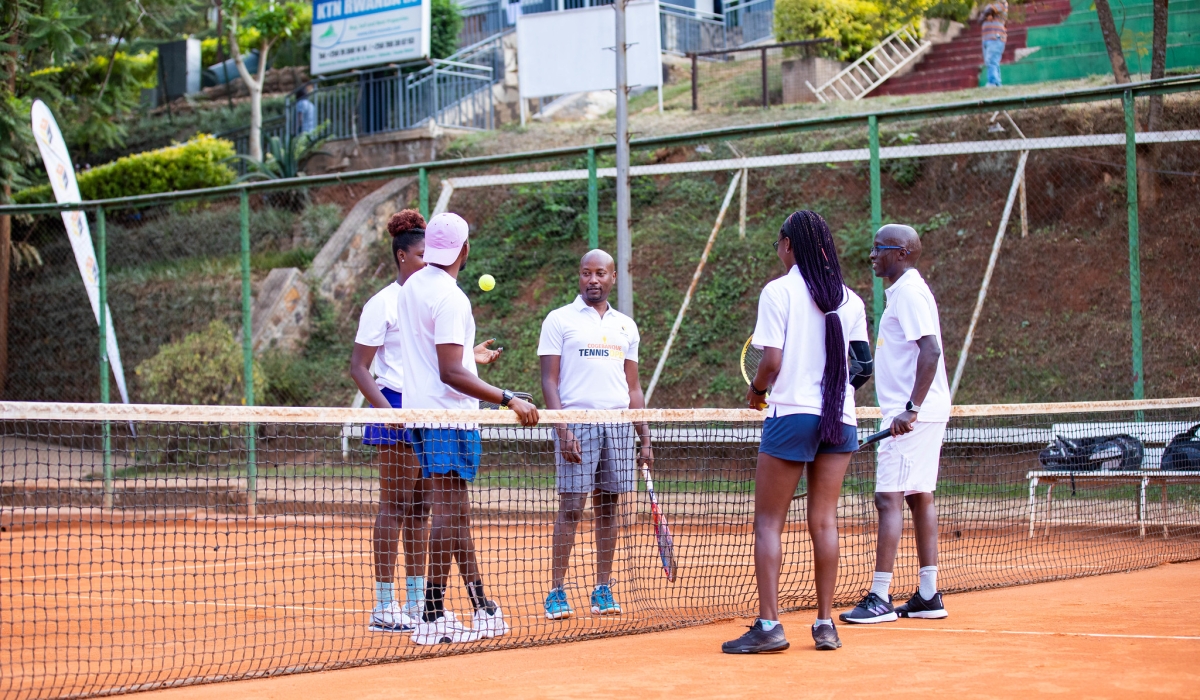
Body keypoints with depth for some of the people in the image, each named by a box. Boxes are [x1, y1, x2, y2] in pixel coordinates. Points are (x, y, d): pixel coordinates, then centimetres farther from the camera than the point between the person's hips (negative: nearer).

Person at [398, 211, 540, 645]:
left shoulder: (412, 287, 11)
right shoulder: (450, 298, -17)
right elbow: (450, 374, -23)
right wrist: (509, 399, -26)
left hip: (420, 411, 9)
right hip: (448, 415, -9)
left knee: (456, 512, 12)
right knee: (448, 513, -8)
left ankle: (482, 608, 19)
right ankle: (432, 617, -9)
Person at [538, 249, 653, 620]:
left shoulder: (626, 326, 17)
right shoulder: (560, 320, 4)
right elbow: (549, 381, -2)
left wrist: (645, 438, 12)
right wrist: (562, 430, -12)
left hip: (618, 425, 4)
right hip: (576, 421, -4)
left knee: (609, 506, 4)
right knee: (571, 506, -7)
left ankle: (603, 590, 10)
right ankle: (556, 592, -3)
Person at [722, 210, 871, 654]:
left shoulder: (778, 291, -6)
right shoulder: (849, 299, 8)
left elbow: (771, 362, -11)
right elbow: (864, 364, 7)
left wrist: (756, 391, 7)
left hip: (791, 414, -5)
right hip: (840, 418, 5)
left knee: (769, 521, 1)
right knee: (824, 520, 9)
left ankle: (769, 625, -7)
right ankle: (825, 623, 9)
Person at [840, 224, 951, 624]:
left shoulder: (910, 292, -13)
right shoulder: (905, 291, 18)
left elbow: (930, 351, -23)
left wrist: (912, 408, -26)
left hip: (912, 415, -10)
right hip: (916, 414, 10)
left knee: (889, 498, -11)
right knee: (919, 497, 10)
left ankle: (880, 598, -12)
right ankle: (929, 596, 12)